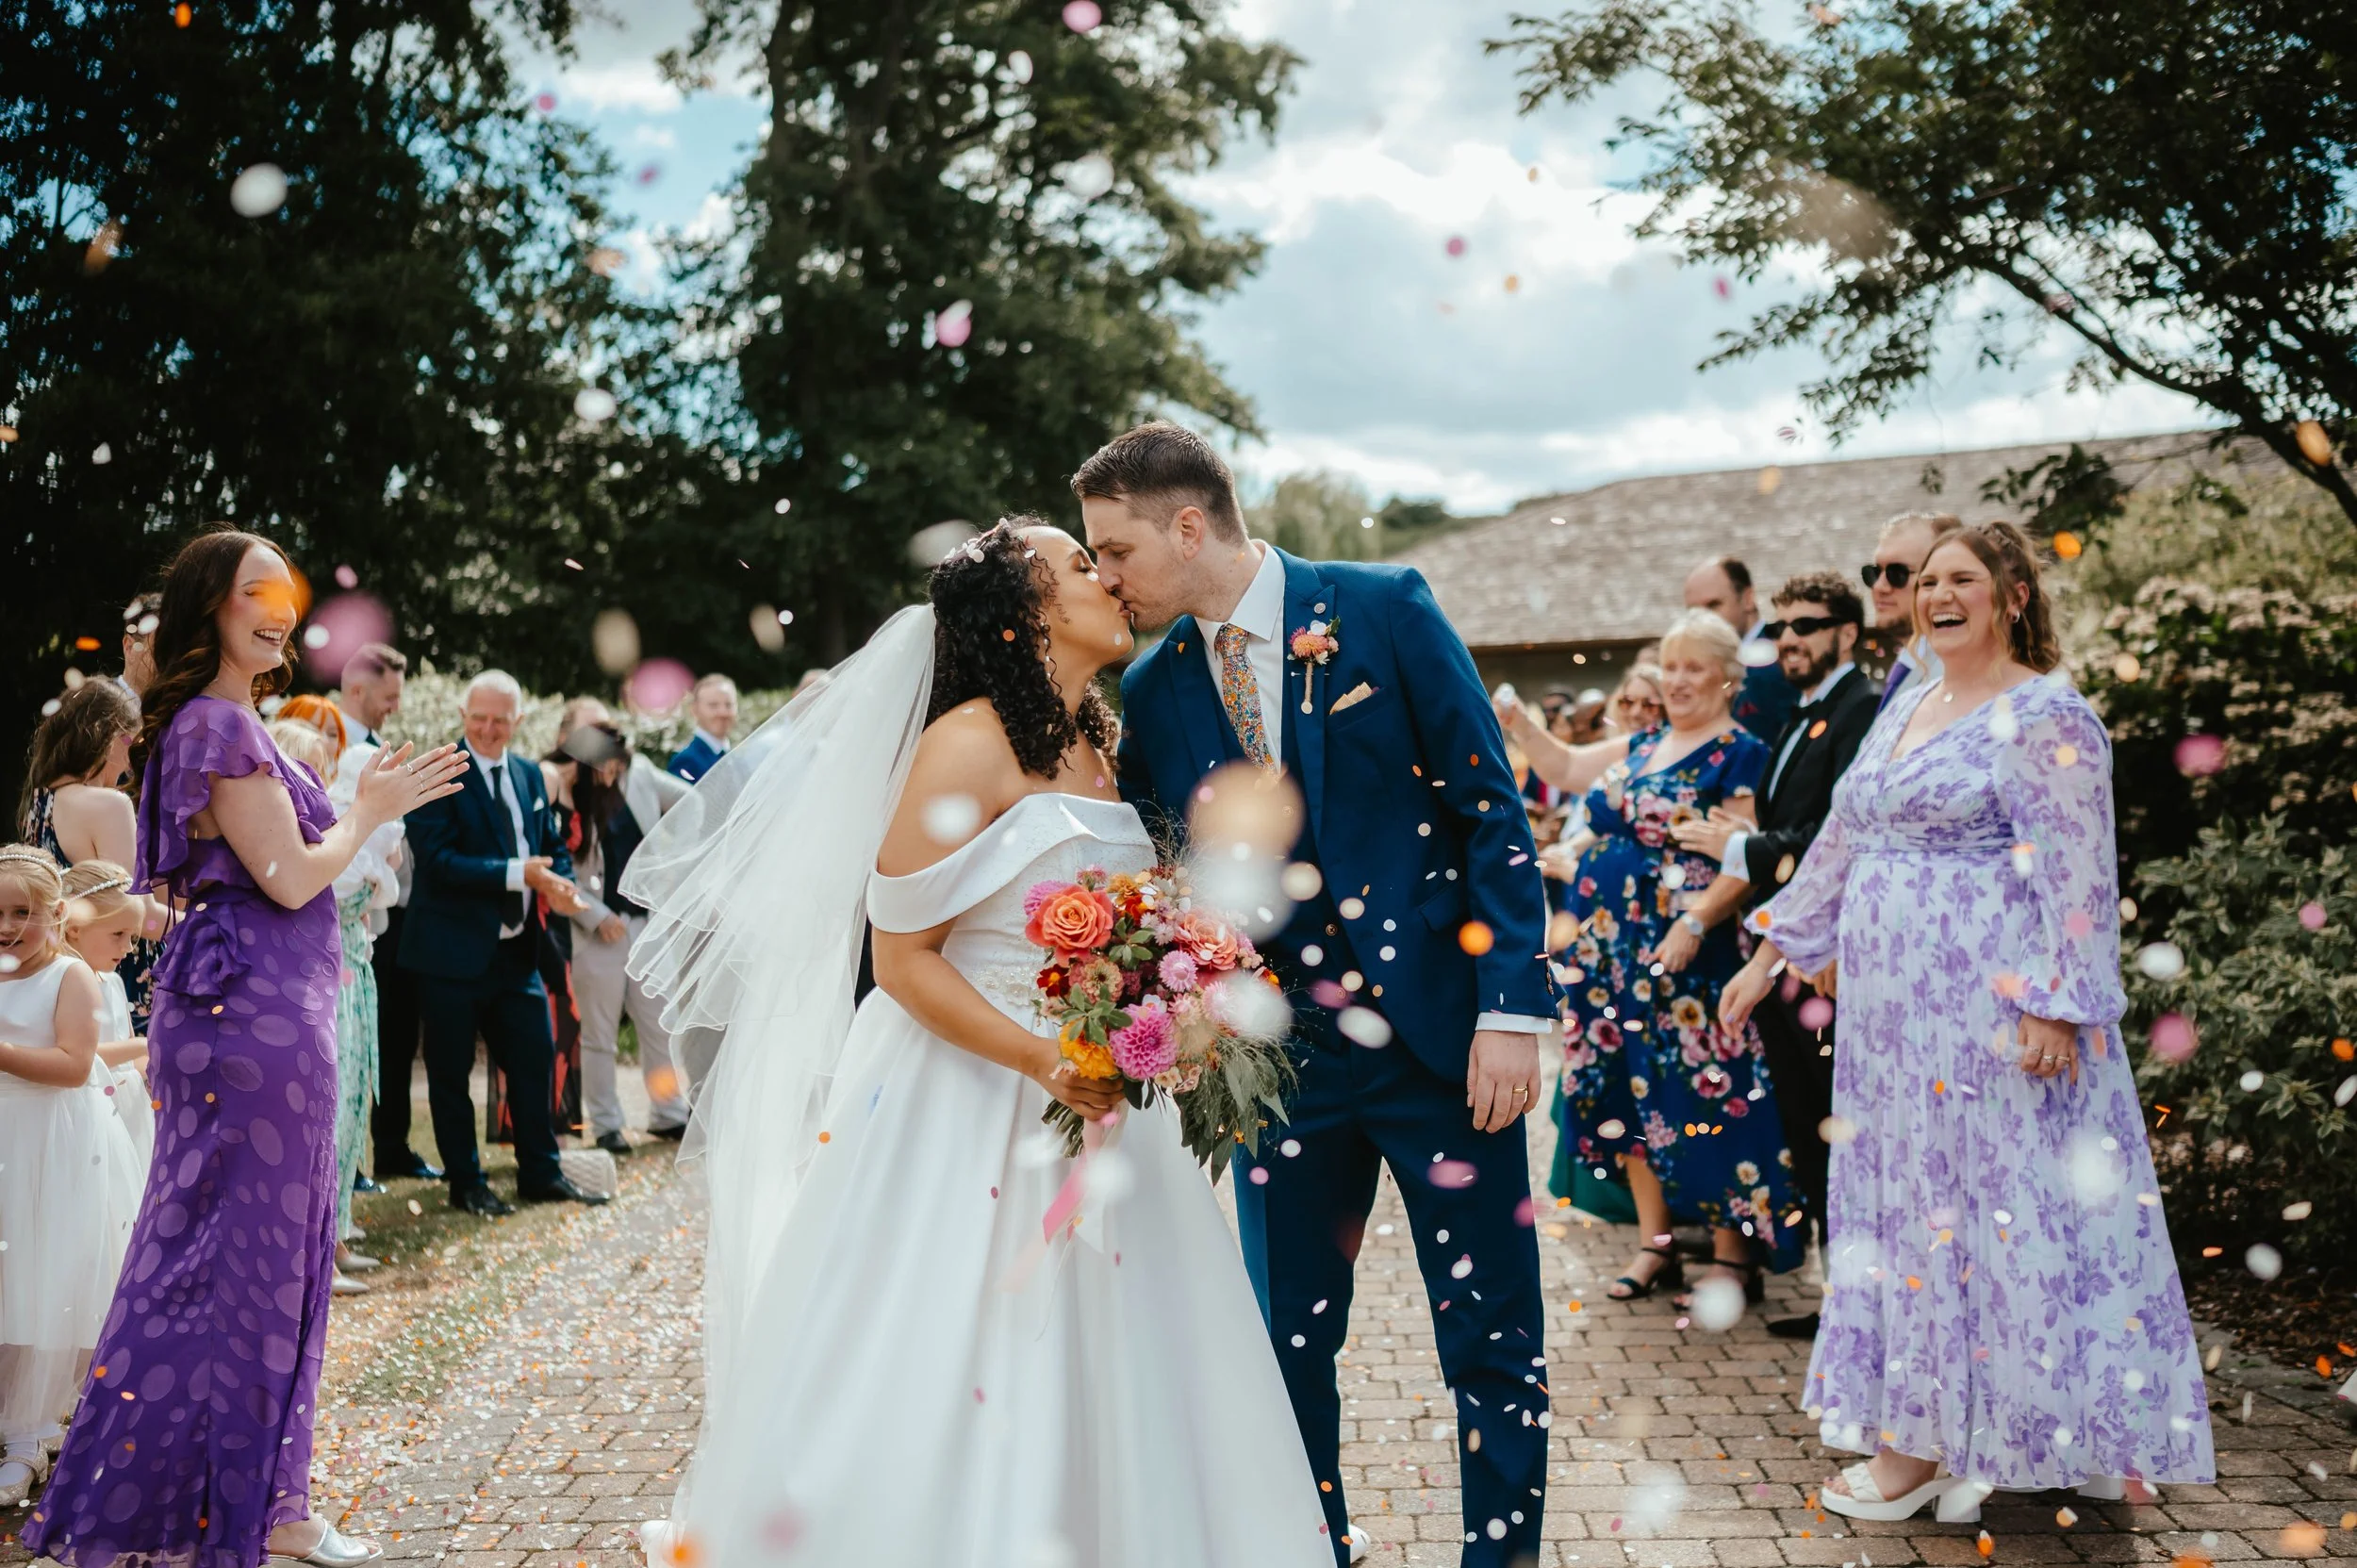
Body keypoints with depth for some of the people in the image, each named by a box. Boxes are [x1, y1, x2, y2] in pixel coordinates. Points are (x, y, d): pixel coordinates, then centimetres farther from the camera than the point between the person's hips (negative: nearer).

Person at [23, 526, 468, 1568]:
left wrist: (361, 799, 18)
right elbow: (290, 878, -18)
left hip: (246, 1005, 10)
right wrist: (370, 814, -4)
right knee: (254, 1247, -3)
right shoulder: (222, 724, -14)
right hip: (257, 1010, -10)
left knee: (216, 1246, 15)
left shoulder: (226, 723, 17)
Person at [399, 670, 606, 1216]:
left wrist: (560, 885, -6)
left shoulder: (529, 776, 11)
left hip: (517, 948, 6)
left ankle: (540, 1174, 25)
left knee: (535, 1060, 11)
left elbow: (553, 847, 16)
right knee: (451, 1073, 6)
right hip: (454, 951, -6)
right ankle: (465, 1185, 19)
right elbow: (439, 860, -20)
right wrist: (520, 874, -25)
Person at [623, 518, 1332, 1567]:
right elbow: (904, 958, -15)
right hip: (964, 1095, -7)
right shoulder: (970, 743, -13)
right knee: (942, 1397, 0)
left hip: (1091, 1091, 7)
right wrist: (1041, 1062, -24)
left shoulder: (1100, 748, 11)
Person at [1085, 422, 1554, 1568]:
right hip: (1282, 1056, 3)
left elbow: (1491, 808, -6)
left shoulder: (1383, 609, -5)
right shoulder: (1151, 689, 5)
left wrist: (1512, 1009, -12)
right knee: (1287, 1343, 11)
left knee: (1493, 1339, 6)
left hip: (1440, 1039, -3)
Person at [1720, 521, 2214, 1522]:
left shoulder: (2045, 716, -9)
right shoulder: (1907, 706, 14)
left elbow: (2080, 876, -14)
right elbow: (1841, 842, 18)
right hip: (1891, 1007, 8)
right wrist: (1769, 958, 17)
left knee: (1973, 1199, 1)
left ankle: (1928, 1447, 12)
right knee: (1907, 1194, 12)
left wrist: (2057, 1007, -20)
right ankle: (1919, 1432, 23)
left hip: (1990, 1011, -8)